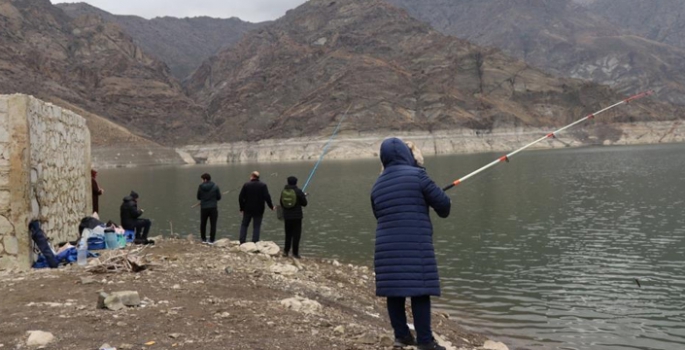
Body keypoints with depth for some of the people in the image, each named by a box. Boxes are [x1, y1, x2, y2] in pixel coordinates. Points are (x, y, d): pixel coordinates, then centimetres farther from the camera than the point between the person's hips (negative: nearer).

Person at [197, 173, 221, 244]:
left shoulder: (201, 187, -6)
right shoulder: (215, 186, -7)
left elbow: (198, 197, 3)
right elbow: (219, 197, -2)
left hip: (204, 208, 1)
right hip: (213, 208, -1)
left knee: (203, 224, 17)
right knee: (213, 224, 4)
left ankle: (204, 239, 22)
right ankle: (211, 240, 1)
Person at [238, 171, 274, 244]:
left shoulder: (246, 185, -3)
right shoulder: (263, 185, -5)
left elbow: (241, 198, -3)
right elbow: (267, 197, -11)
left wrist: (242, 208, 7)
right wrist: (271, 206, 1)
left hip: (248, 210, 1)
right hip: (259, 210, 0)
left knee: (244, 225, 14)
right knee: (256, 227, 5)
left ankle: (242, 242, 7)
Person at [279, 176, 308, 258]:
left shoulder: (283, 191, 2)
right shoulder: (298, 191, -12)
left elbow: (281, 203, 10)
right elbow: (304, 203, -6)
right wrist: (304, 196, 13)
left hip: (287, 216, 4)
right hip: (297, 216, -4)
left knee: (288, 234, 16)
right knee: (296, 235, 1)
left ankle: (286, 251, 19)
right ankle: (295, 253, 1)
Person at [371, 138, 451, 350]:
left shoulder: (377, 185, 13)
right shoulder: (416, 174, -4)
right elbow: (442, 203, -1)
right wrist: (446, 207, 22)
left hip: (387, 246, 6)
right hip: (415, 245, -6)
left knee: (394, 290, 9)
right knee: (419, 290, -3)